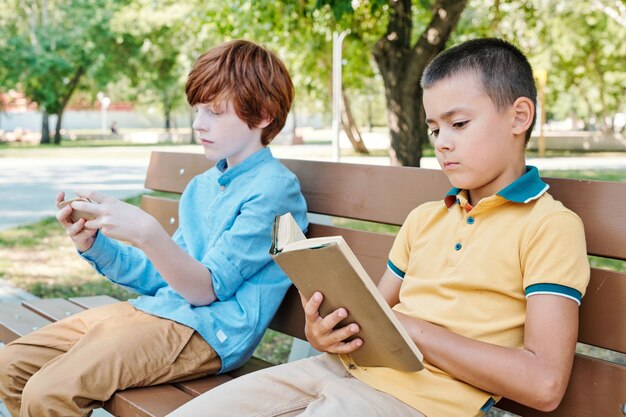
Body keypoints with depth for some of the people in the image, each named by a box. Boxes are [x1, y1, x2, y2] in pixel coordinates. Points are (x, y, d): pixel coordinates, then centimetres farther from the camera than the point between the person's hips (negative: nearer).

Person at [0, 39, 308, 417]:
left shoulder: (274, 187, -10)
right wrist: (93, 244, 5)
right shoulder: (202, 186, 16)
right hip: (156, 308, 9)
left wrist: (146, 233, -28)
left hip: (208, 330, -8)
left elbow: (208, 288, -14)